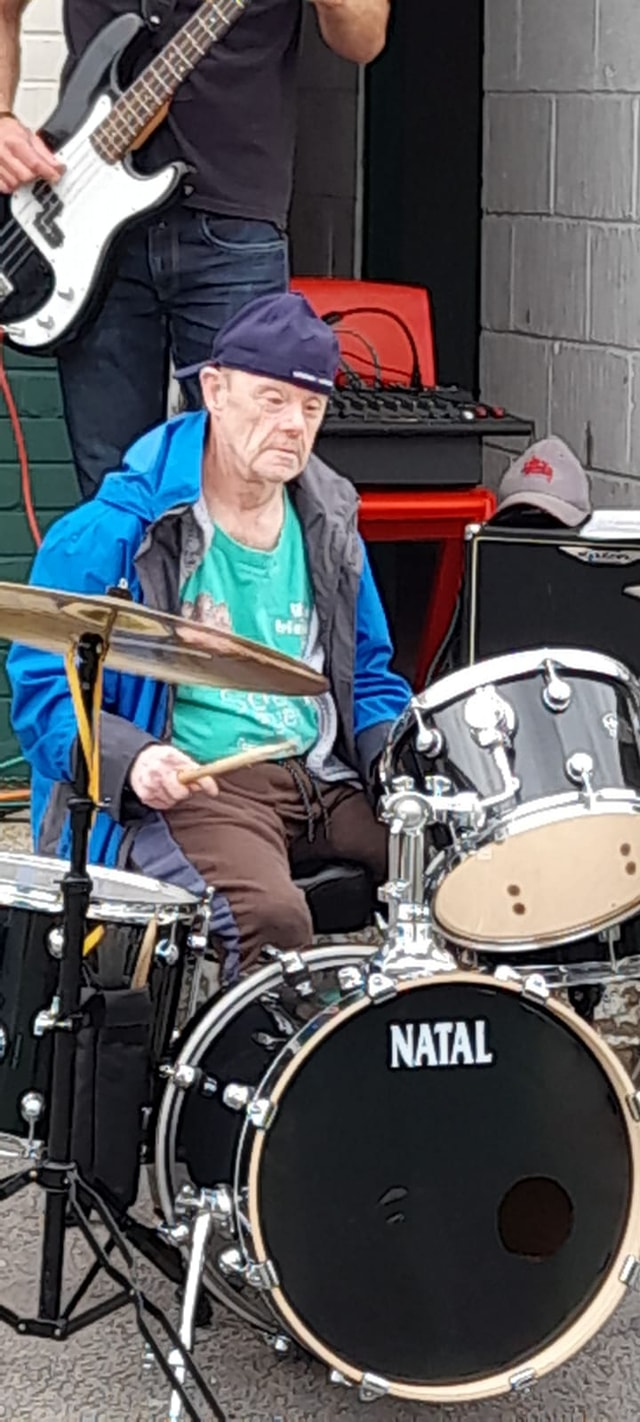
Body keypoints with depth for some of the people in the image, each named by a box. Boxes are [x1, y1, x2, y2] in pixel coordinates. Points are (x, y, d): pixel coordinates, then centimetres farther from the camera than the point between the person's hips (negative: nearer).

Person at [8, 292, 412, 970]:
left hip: (326, 783, 6)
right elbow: (45, 689, -6)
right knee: (271, 918, -34)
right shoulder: (110, 534, -6)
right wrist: (130, 758, -24)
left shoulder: (328, 528, 15)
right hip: (188, 788, -6)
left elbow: (368, 677, 25)